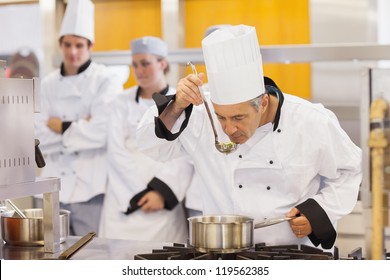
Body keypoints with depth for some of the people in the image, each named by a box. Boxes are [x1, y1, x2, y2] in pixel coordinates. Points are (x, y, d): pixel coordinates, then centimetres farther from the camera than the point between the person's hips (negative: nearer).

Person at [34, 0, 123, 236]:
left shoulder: (106, 81, -4)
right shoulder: (49, 84, 9)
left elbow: (103, 132, -16)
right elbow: (40, 137, 1)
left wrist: (61, 127, -5)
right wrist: (78, 128, -11)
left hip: (92, 186, -4)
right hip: (54, 184, 5)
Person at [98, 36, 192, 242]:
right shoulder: (123, 102, 7)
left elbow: (185, 157, -1)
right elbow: (117, 152, -1)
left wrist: (162, 192, -11)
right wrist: (144, 192, -8)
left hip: (165, 202, -1)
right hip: (125, 201, 1)